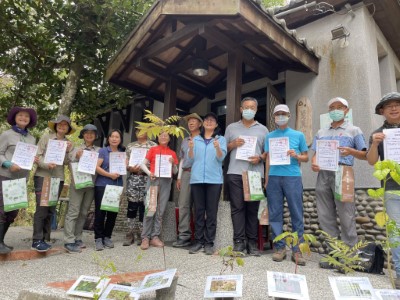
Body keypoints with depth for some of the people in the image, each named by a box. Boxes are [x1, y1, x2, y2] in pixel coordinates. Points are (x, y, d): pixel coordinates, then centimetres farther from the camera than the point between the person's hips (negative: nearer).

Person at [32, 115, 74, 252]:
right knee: (41, 208, -8)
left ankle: (44, 239, 16)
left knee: (51, 210, 7)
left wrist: (68, 150, -13)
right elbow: (37, 155, -3)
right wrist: (46, 164, -21)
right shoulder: (46, 137, 3)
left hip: (58, 178, 4)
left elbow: (66, 162, 2)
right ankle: (37, 240, -2)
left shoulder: (69, 143, 11)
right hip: (42, 176, -4)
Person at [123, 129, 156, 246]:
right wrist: (131, 168, -9)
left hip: (147, 179, -2)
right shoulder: (130, 146, 16)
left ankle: (142, 234, 12)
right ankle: (131, 233, 11)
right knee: (132, 206, 1)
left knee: (144, 206, 0)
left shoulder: (153, 146, 6)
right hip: (133, 179, 2)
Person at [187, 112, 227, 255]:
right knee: (198, 211, 4)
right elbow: (191, 159, 8)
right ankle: (198, 241, 10)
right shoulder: (196, 139, 16)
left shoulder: (221, 139, 9)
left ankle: (209, 242, 4)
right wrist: (191, 148, -12)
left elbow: (221, 157, -6)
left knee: (211, 211, -1)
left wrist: (217, 147, -26)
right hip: (197, 179, 2)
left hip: (214, 179, -2)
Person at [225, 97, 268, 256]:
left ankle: (252, 242, 8)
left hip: (255, 173, 0)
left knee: (253, 208, 2)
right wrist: (233, 144, -4)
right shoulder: (231, 128, 15)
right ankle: (239, 241, 3)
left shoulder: (262, 129, 15)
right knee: (237, 207, -3)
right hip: (235, 173, 0)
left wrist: (260, 157, -8)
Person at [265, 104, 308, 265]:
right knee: (275, 214, 3)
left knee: (296, 214, 0)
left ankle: (297, 249, 9)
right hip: (274, 177, 2)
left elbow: (306, 157, 11)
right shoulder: (269, 136, 12)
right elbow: (268, 158, 13)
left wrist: (296, 156, -10)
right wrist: (266, 179, 8)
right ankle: (279, 247, 14)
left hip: (292, 177, -1)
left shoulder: (298, 135, 8)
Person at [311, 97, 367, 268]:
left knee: (346, 216, -4)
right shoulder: (321, 133, 22)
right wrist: (314, 163, -5)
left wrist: (351, 151, -14)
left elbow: (364, 155, 6)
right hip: (323, 174, 4)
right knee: (325, 216, 3)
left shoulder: (354, 131, 11)